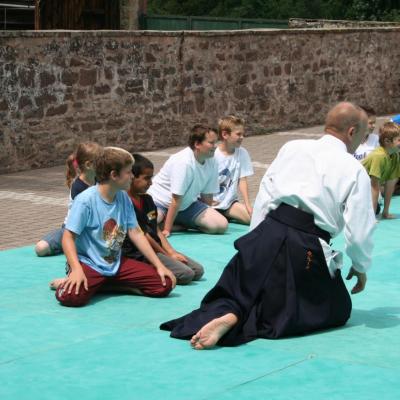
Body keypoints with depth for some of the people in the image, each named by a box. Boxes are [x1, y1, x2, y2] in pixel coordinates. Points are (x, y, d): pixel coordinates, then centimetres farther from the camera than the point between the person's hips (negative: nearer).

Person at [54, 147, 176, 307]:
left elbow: (136, 233, 7)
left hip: (116, 264, 7)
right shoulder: (85, 200, -15)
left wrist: (159, 265, 1)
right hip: (89, 264, -7)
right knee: (70, 296, -38)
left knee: (165, 284, -7)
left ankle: (102, 285, 3)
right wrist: (77, 269, -32)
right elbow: (68, 237, -17)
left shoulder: (124, 198, 5)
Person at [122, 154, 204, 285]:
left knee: (198, 270, 1)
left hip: (156, 250, 10)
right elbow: (142, 236, -13)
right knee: (186, 274, -23)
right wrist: (167, 255, -6)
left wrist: (172, 252, 3)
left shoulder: (147, 200, 16)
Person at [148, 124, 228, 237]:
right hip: (161, 201, -7)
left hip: (186, 204, 7)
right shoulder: (183, 162, -27)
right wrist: (167, 229, -22)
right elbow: (176, 199, -25)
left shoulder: (211, 163, -8)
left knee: (221, 225, -14)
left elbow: (207, 195, 4)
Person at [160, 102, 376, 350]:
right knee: (339, 310, 14)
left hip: (267, 235, 5)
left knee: (240, 290, 27)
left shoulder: (292, 148, 13)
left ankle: (226, 313, -14)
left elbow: (264, 197, 12)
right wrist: (361, 268, 18)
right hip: (305, 250, -4)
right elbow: (359, 233, -1)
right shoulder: (355, 171, 1)